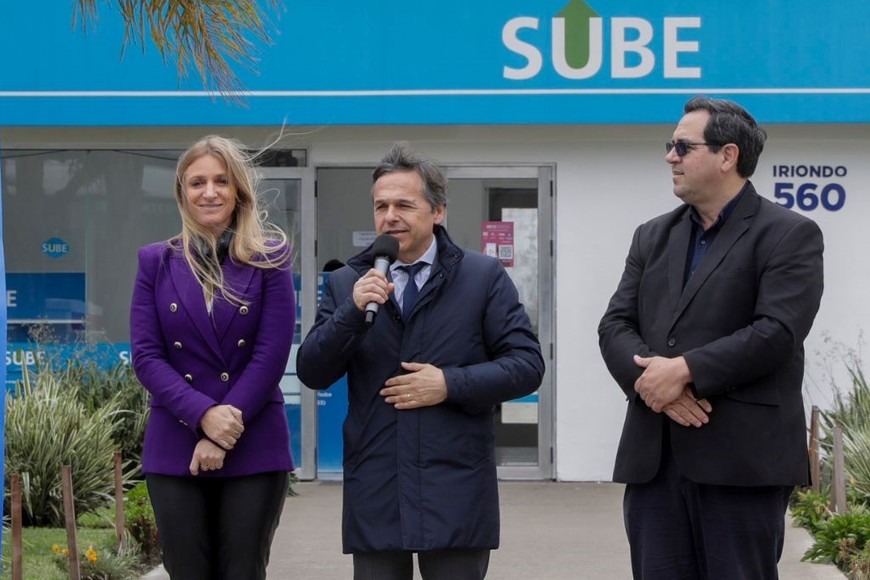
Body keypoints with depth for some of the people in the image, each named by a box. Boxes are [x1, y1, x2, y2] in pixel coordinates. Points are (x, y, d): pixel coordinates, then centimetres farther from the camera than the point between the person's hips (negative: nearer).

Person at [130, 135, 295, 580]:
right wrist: (203, 415, -15)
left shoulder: (269, 258, 2)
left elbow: (271, 355, -6)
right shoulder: (156, 262, 7)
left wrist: (223, 435, -13)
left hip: (254, 449, -1)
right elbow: (145, 356, -1)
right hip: (174, 450, 2)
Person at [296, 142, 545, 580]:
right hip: (374, 494, 2)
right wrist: (353, 311, -13)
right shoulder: (346, 284, 9)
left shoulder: (484, 277, 3)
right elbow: (312, 374, 2)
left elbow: (527, 364, -1)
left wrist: (450, 384, -13)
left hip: (456, 493, -2)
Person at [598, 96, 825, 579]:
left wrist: (685, 370, -18)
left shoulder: (789, 236, -1)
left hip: (742, 459, -5)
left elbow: (777, 332, -14)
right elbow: (615, 326, 8)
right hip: (654, 457, 6)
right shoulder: (653, 237, 18)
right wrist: (649, 378, -12)